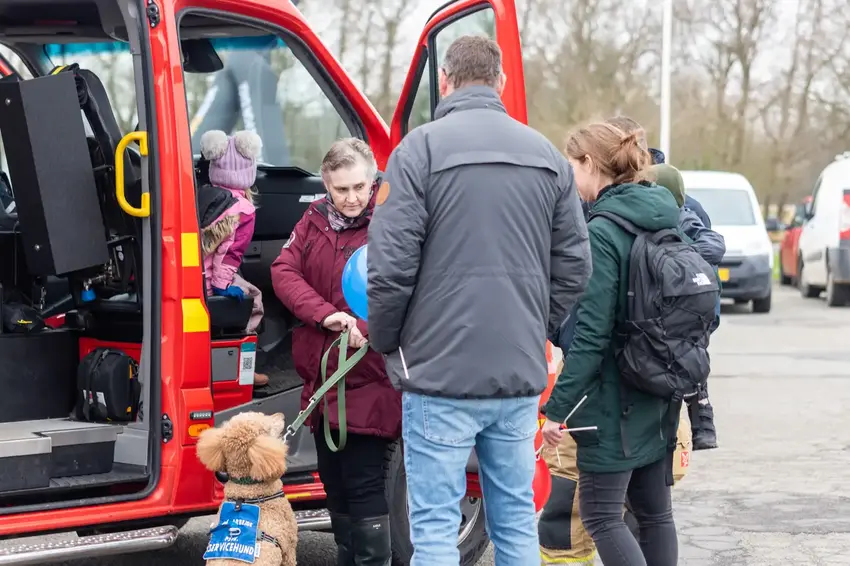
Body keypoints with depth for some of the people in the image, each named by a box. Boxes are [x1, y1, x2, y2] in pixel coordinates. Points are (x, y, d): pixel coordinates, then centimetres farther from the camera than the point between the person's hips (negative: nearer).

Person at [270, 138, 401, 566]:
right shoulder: (313, 223, 8)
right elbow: (283, 272, -4)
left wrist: (367, 330, -34)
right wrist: (326, 314, -19)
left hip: (367, 381, -6)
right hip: (322, 376, 6)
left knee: (364, 486, -5)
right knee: (333, 482, 16)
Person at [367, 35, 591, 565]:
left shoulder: (422, 148, -7)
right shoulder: (547, 155, 9)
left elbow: (391, 264, -11)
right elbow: (574, 264, 9)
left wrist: (386, 341, 5)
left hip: (441, 371, -5)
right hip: (521, 376, 5)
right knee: (517, 521, 13)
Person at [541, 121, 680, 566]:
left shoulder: (602, 233, -17)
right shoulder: (668, 222, 8)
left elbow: (591, 333, -21)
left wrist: (558, 406, -17)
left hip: (614, 399, -9)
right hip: (658, 396, 9)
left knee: (601, 515, -3)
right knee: (654, 510, 14)